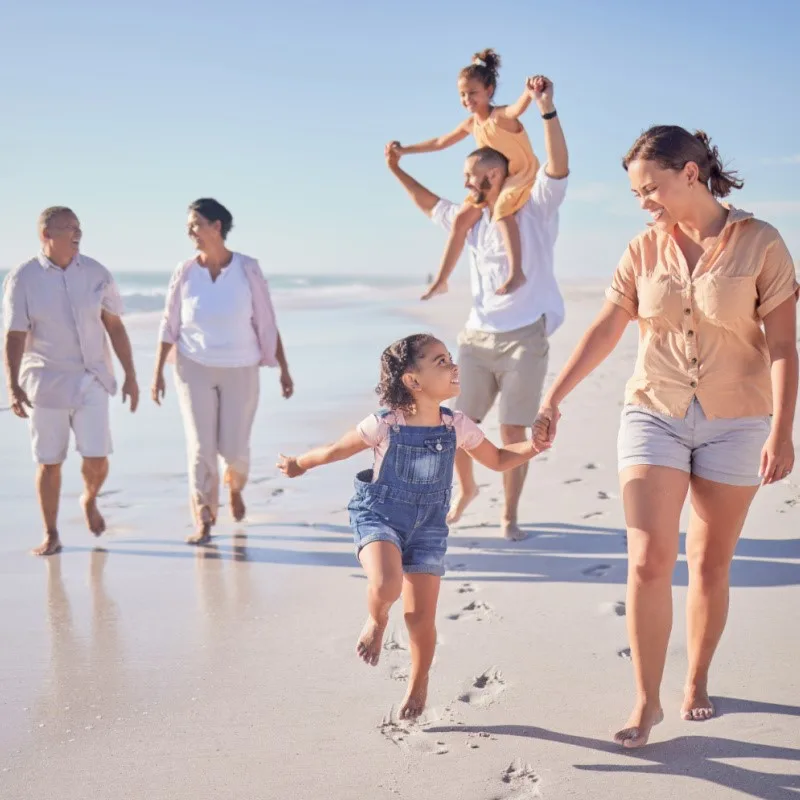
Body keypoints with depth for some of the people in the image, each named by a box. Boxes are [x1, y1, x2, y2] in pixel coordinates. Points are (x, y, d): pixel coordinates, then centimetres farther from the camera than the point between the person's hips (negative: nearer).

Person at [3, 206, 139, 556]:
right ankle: (51, 535, 19)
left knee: (97, 459, -4)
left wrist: (130, 375, 6)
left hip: (91, 379, 2)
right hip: (45, 381, -2)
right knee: (49, 462, 4)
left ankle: (90, 500, 30)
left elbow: (115, 326, 5)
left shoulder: (96, 273, 0)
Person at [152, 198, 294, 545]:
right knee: (201, 446, -6)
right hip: (195, 369, 1)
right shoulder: (185, 272, -4)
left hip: (240, 370, 0)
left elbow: (267, 325, -3)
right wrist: (157, 373, 1)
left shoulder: (248, 270, -8)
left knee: (234, 448, 2)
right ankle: (203, 520, 3)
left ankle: (234, 486, 37)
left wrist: (284, 369, -2)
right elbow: (169, 326, 3)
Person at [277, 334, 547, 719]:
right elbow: (336, 450, -1)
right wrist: (298, 464, 13)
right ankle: (376, 620, 7)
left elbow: (497, 459, 7)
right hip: (378, 516, -2)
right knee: (386, 586, -31)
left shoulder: (458, 427, -8)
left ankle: (418, 683, 31)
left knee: (420, 616, 2)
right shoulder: (384, 426, -18)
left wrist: (533, 446, -9)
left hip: (427, 526, 3)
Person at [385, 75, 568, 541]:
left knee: (514, 432, -2)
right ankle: (467, 489, 32)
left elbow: (558, 167, -18)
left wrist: (547, 110, -30)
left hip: (524, 339, -5)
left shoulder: (535, 210, -2)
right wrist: (398, 171, 28)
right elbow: (431, 204, 32)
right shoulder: (471, 221, 16)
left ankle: (510, 515, 11)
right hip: (477, 338, 5)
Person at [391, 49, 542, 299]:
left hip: (523, 176, -8)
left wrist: (529, 93, -70)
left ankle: (516, 272, -44)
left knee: (501, 209, -36)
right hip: (495, 182, 8)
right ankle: (441, 281, 12)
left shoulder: (501, 116, -21)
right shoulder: (471, 124, 3)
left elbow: (518, 109, -47)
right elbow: (440, 142, 18)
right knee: (461, 219, 4)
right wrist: (405, 150, 22)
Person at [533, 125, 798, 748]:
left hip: (735, 423, -2)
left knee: (710, 564, 9)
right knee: (649, 560, -7)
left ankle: (697, 681, 30)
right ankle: (647, 701, 4)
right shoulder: (645, 251, 2)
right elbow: (604, 332, 3)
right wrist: (552, 401, 0)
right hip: (654, 416, 2)